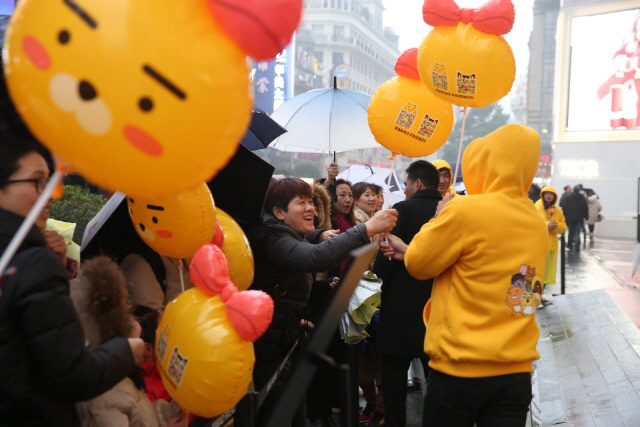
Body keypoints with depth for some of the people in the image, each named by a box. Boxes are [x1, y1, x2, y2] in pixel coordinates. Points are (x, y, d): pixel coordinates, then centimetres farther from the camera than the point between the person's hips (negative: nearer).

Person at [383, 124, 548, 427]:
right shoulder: (538, 223, 5)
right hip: (517, 371, 5)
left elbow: (418, 265, -4)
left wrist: (439, 219, 12)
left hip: (462, 368, -5)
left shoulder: (466, 209, -16)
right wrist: (409, 250, 18)